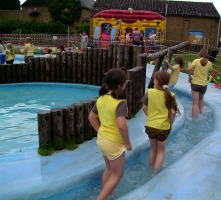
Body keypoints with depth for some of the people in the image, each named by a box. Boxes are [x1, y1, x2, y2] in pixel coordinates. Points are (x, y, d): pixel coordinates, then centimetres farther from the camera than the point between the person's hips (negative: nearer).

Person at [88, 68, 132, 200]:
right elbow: (121, 125, -34)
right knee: (117, 174, 12)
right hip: (114, 143, -8)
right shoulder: (120, 102, -24)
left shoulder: (101, 99, 0)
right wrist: (128, 143, -20)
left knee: (109, 169, 27)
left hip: (102, 140, 8)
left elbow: (91, 117, 11)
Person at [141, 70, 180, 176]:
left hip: (150, 126, 2)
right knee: (161, 151, 19)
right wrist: (170, 124, 2)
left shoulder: (150, 92, -9)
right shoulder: (170, 95, -12)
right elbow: (172, 112, -14)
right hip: (163, 128, -2)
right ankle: (154, 174, 21)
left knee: (153, 148, 26)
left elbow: (144, 108, -1)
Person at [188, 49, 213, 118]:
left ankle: (194, 118, 4)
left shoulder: (196, 60, -8)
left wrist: (190, 77, -5)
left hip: (195, 83, -2)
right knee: (201, 99, 31)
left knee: (195, 103, 3)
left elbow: (189, 69, -21)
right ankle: (200, 112, 39)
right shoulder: (209, 63, -2)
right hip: (204, 85, 2)